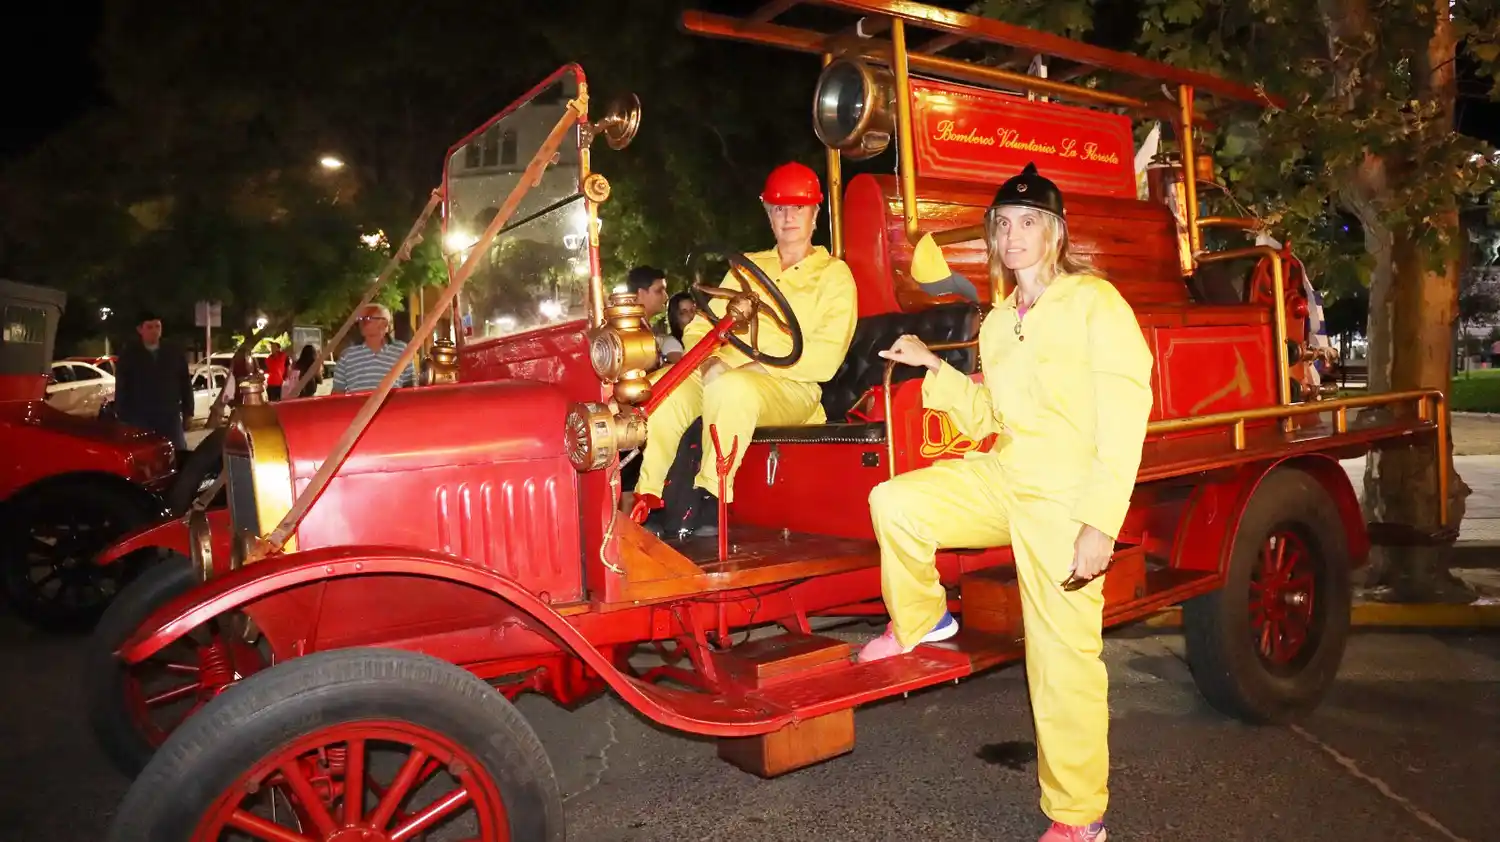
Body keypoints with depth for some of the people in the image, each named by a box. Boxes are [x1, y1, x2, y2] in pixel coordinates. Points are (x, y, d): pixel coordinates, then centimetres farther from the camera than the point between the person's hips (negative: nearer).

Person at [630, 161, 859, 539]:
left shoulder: (833, 274, 8)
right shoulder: (747, 266, 24)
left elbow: (824, 358, -6)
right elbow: (700, 327, 18)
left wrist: (752, 364, -16)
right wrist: (711, 359, -7)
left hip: (791, 389, -4)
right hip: (724, 375, 5)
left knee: (731, 388, -38)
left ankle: (711, 497, -27)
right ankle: (647, 499, -21)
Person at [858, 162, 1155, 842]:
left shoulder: (1095, 303, -8)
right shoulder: (998, 321, 14)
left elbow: (1123, 421, -15)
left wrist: (1100, 524, -21)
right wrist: (932, 367, 8)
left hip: (1064, 497, -6)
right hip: (1001, 479, 6)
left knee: (1062, 659, -3)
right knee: (894, 504, -11)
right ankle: (923, 622, 14)